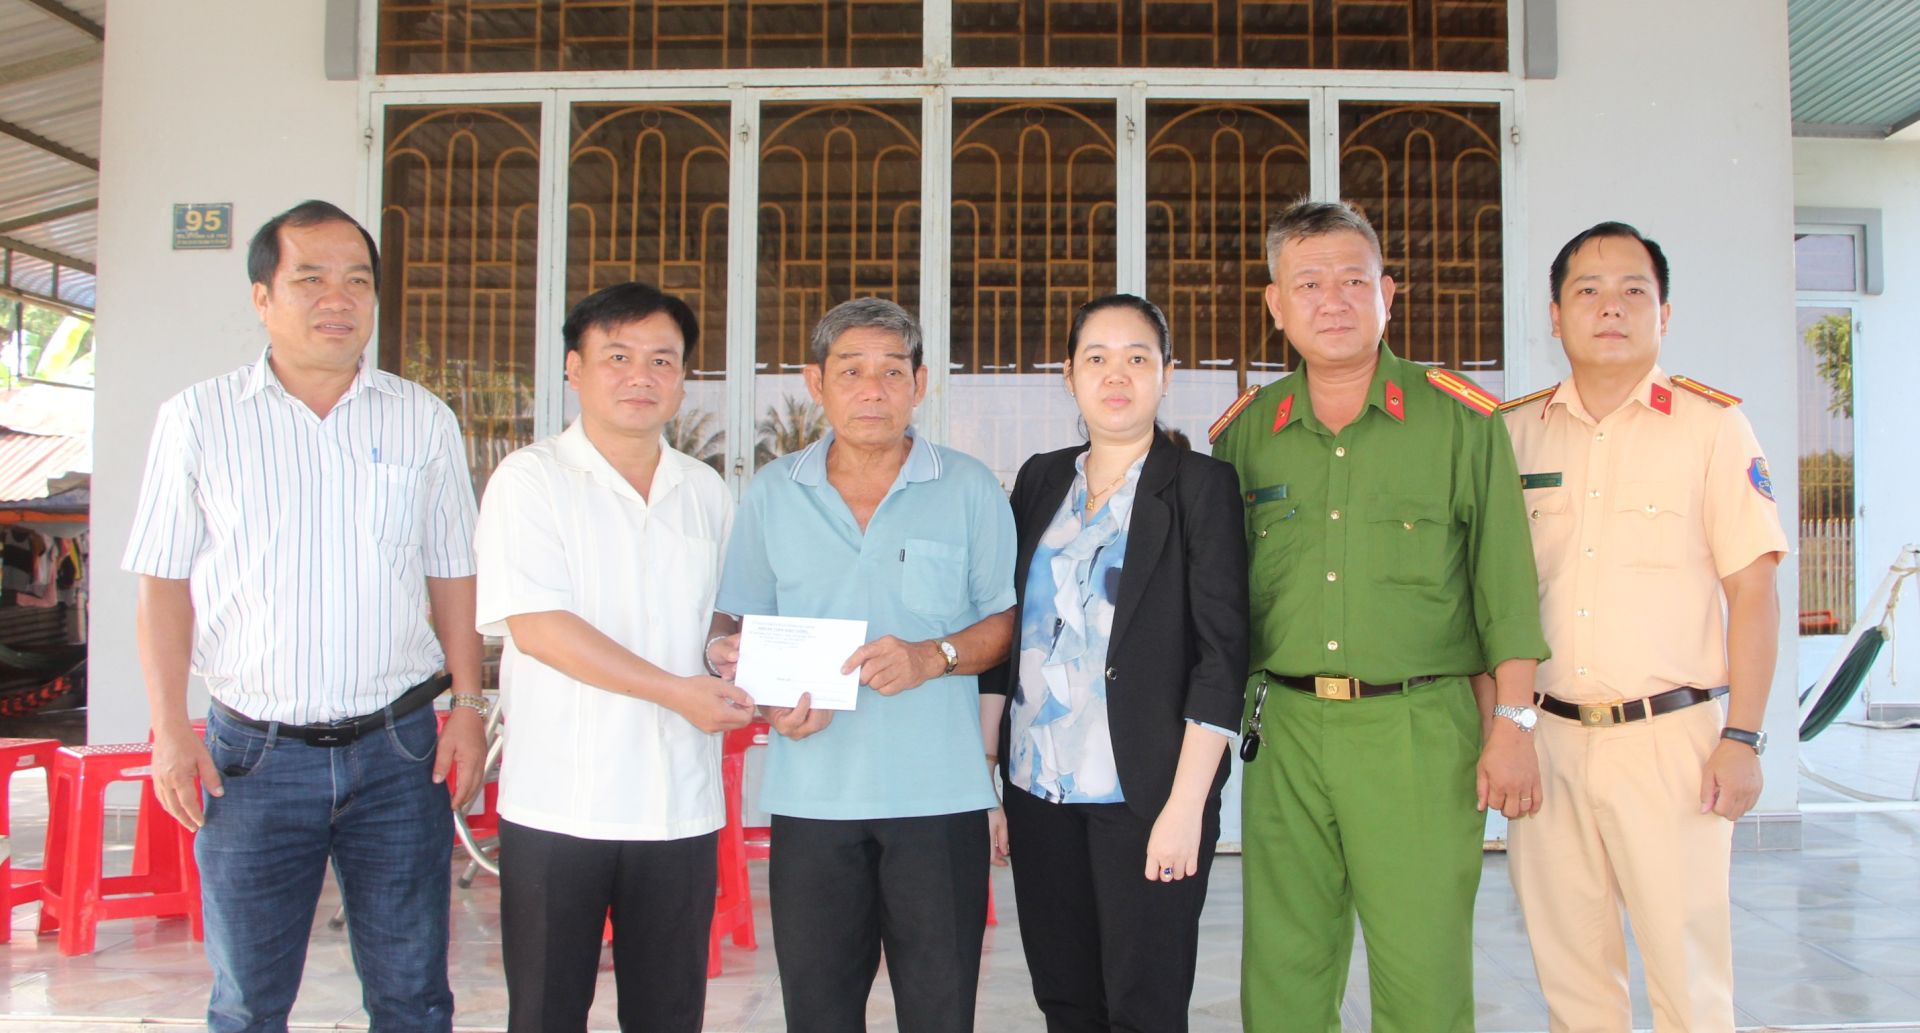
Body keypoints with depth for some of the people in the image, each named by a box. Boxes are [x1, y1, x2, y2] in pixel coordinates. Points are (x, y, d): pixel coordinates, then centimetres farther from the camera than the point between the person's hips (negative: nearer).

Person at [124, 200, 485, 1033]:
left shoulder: (424, 420, 6)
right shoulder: (198, 418, 2)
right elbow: (164, 583, 3)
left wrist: (468, 702, 2)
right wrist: (170, 729, -4)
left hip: (397, 746, 1)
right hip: (254, 752, -1)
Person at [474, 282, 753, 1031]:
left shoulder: (705, 492, 12)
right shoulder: (530, 479, -3)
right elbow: (537, 626, -13)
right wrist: (674, 691, -17)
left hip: (680, 806, 4)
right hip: (558, 804, -4)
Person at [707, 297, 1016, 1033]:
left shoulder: (969, 489, 2)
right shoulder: (772, 493, 8)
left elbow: (1008, 620, 3)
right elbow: (743, 629, 14)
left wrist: (933, 656, -15)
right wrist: (769, 696, -6)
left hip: (939, 794, -1)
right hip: (812, 796, 2)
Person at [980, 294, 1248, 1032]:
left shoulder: (1200, 485, -2)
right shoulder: (1040, 481, 11)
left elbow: (1221, 651, -7)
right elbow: (1006, 630, 12)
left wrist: (1186, 804, -14)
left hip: (1144, 795, -4)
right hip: (1039, 788, 4)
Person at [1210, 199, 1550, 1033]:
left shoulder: (1460, 418, 1)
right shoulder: (1244, 433, 9)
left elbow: (1506, 585, 0)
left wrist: (1513, 724, -4)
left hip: (1418, 729, -3)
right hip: (1287, 729, 3)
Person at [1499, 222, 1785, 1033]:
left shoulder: (1712, 425, -1)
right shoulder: (1515, 432, 7)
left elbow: (1752, 593, -2)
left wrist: (1742, 739, -8)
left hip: (1669, 735, -3)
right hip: (1547, 738, 3)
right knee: (1568, 968, 12)